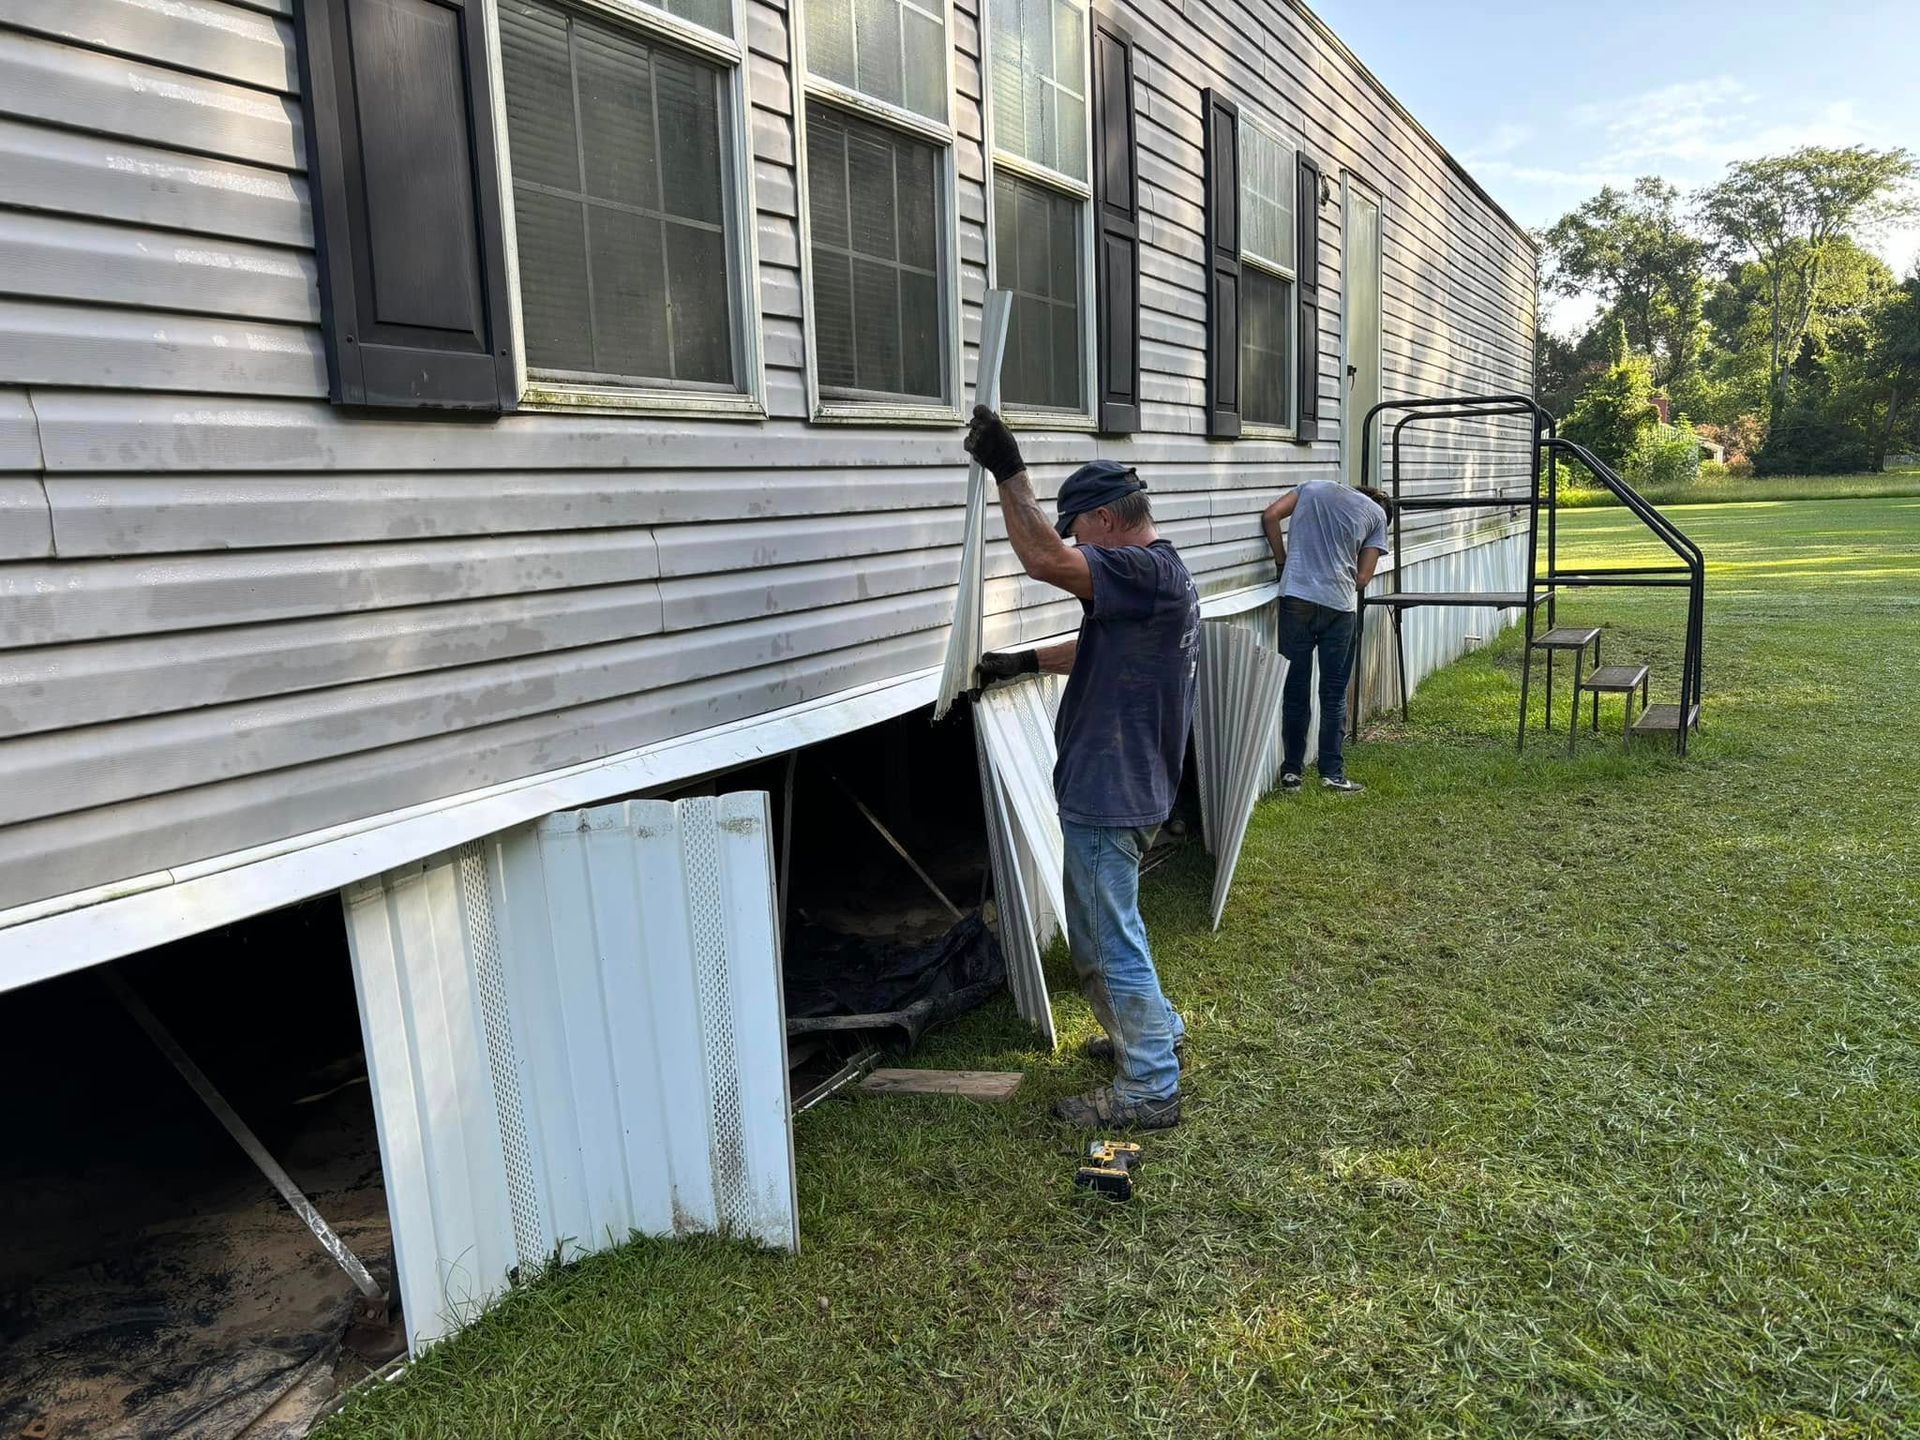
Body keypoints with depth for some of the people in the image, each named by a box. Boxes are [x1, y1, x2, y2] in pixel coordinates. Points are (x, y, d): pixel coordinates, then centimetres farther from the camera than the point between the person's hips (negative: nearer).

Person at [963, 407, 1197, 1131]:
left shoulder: (1149, 572, -21)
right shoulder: (1159, 576, 13)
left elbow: (1044, 560, -32)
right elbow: (1096, 648, 28)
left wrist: (1008, 471, -27)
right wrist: (1027, 659, 25)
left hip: (1110, 796, -11)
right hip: (1115, 788, 11)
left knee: (1112, 942, 1)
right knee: (1099, 933, 25)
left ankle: (1149, 1090, 14)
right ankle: (1153, 1031, 41)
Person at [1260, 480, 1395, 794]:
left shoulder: (1313, 487, 18)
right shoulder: (1377, 514, 13)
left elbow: (1270, 516, 6)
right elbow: (1363, 577, 6)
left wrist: (1282, 561, 13)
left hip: (1295, 597, 2)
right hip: (1338, 605, -1)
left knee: (1296, 686, 9)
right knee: (1334, 693, 9)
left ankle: (1291, 771, 14)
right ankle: (1332, 773, 12)